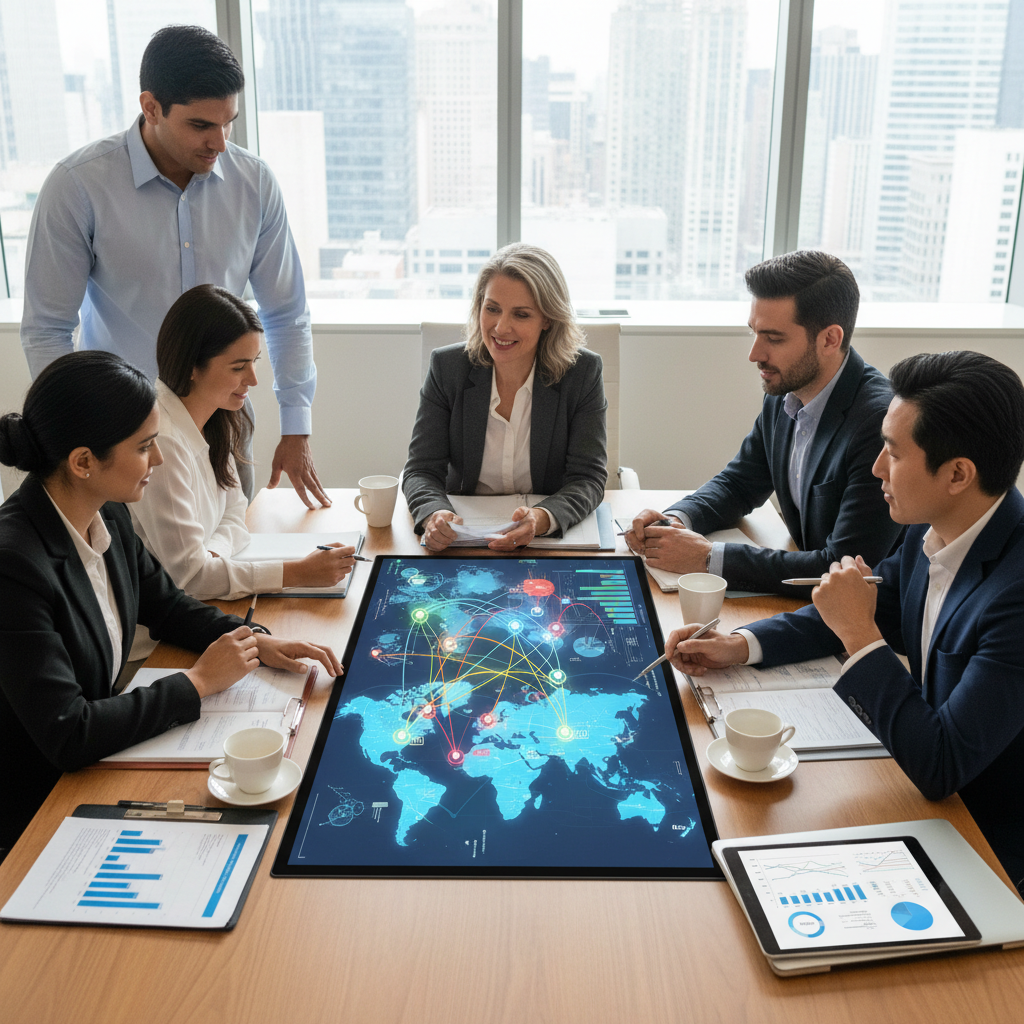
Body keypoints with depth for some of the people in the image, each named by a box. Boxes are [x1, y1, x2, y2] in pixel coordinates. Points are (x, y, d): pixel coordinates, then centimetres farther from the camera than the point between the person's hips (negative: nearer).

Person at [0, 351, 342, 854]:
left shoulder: (107, 513, -4)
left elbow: (163, 603, 13)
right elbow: (66, 735, -29)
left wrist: (256, 643, -3)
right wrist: (197, 682, -20)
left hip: (98, 749, 7)